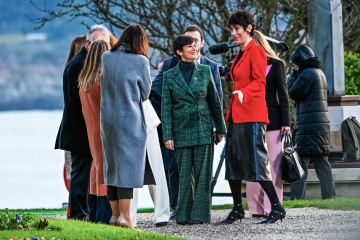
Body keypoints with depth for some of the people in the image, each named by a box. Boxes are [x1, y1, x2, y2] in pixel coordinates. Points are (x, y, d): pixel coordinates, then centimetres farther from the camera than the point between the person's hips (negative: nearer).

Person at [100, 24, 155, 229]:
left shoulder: (106, 58, 3)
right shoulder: (140, 61, -9)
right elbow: (145, 94, -1)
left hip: (107, 118, 5)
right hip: (131, 120, -5)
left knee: (112, 166, 12)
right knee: (128, 165, -3)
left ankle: (115, 214, 17)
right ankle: (124, 215, -8)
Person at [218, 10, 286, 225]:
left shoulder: (256, 50, -8)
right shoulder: (241, 53, 19)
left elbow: (259, 82, -16)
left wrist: (243, 93, -33)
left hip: (252, 116, -10)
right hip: (237, 116, 10)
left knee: (257, 162, -10)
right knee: (233, 162, 8)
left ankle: (277, 208, -6)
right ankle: (237, 210, 14)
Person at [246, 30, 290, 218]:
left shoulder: (276, 64, 4)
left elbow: (283, 94, 3)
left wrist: (285, 122, -4)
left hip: (272, 120, -3)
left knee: (273, 164, -5)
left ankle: (273, 207, -3)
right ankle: (257, 208, 1)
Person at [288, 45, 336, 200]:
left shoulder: (307, 73, -10)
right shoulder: (320, 73, 19)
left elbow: (293, 93, -8)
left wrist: (294, 76, 5)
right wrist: (297, 74, 19)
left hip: (309, 125, -9)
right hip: (322, 123, 9)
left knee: (300, 159, -11)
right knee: (322, 161, 10)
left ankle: (296, 198, -16)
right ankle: (329, 195, 9)